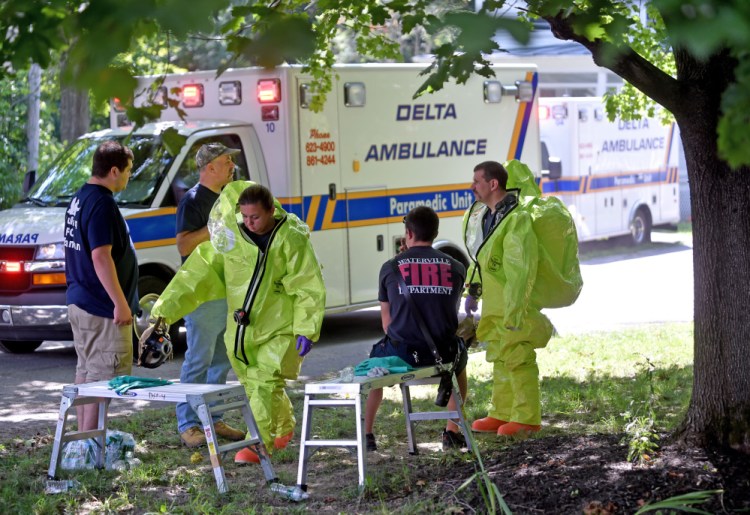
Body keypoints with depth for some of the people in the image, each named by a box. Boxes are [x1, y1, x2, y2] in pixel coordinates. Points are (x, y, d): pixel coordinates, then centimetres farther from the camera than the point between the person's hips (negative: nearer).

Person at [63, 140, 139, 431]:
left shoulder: (79, 199, 13)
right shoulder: (102, 203, -19)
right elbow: (100, 257, -25)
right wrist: (120, 303, -23)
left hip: (79, 303, 10)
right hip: (102, 309, -10)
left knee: (86, 370, 16)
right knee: (103, 375, -6)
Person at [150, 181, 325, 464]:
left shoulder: (292, 239, -12)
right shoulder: (232, 237, -4)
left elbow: (310, 289, -9)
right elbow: (198, 273, -5)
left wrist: (306, 330, -14)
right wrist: (164, 309, -12)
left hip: (279, 329, -5)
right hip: (242, 331, 5)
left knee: (264, 383, -16)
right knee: (254, 385, 15)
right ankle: (284, 427, 38)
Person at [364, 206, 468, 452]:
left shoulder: (390, 267, 2)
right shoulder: (456, 268, 6)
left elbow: (387, 324, 9)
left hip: (402, 353, -1)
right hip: (442, 354, 1)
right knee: (459, 358, 38)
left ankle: (366, 435, 31)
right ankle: (452, 432, 35)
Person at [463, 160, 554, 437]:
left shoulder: (517, 220, -22)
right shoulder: (482, 215, 8)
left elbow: (521, 270, -25)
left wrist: (514, 311, -26)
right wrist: (473, 292, 20)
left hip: (516, 302, -10)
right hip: (494, 303, 10)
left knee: (518, 359, -5)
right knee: (500, 357, 16)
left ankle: (527, 418, 2)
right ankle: (502, 413, 25)